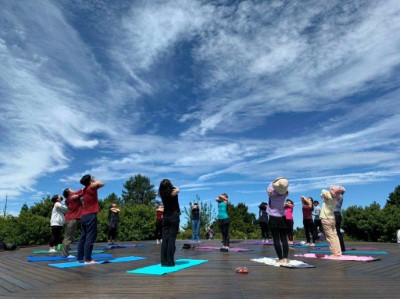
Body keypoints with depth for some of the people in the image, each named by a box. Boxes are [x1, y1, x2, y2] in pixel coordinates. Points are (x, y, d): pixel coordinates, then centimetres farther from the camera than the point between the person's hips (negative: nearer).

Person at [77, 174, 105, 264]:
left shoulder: (85, 190, 11)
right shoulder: (91, 187, -10)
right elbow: (101, 184, -4)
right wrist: (96, 181, 10)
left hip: (84, 216, 8)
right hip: (91, 216, -8)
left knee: (83, 237, 11)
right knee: (90, 238, -7)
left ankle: (80, 258, 15)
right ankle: (88, 259, -8)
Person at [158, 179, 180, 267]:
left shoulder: (161, 194, -1)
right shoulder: (174, 192, -10)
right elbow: (177, 189, 13)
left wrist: (164, 185, 11)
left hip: (165, 217, 4)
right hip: (174, 217, -4)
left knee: (165, 239, 6)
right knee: (172, 239, -4)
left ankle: (164, 261, 8)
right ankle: (170, 262, -3)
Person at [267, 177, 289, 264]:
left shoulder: (271, 191, -16)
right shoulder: (285, 193, -7)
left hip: (273, 218, -3)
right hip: (282, 218, 3)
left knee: (276, 239, 0)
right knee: (284, 239, 6)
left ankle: (281, 259, -1)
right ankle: (285, 258, 3)